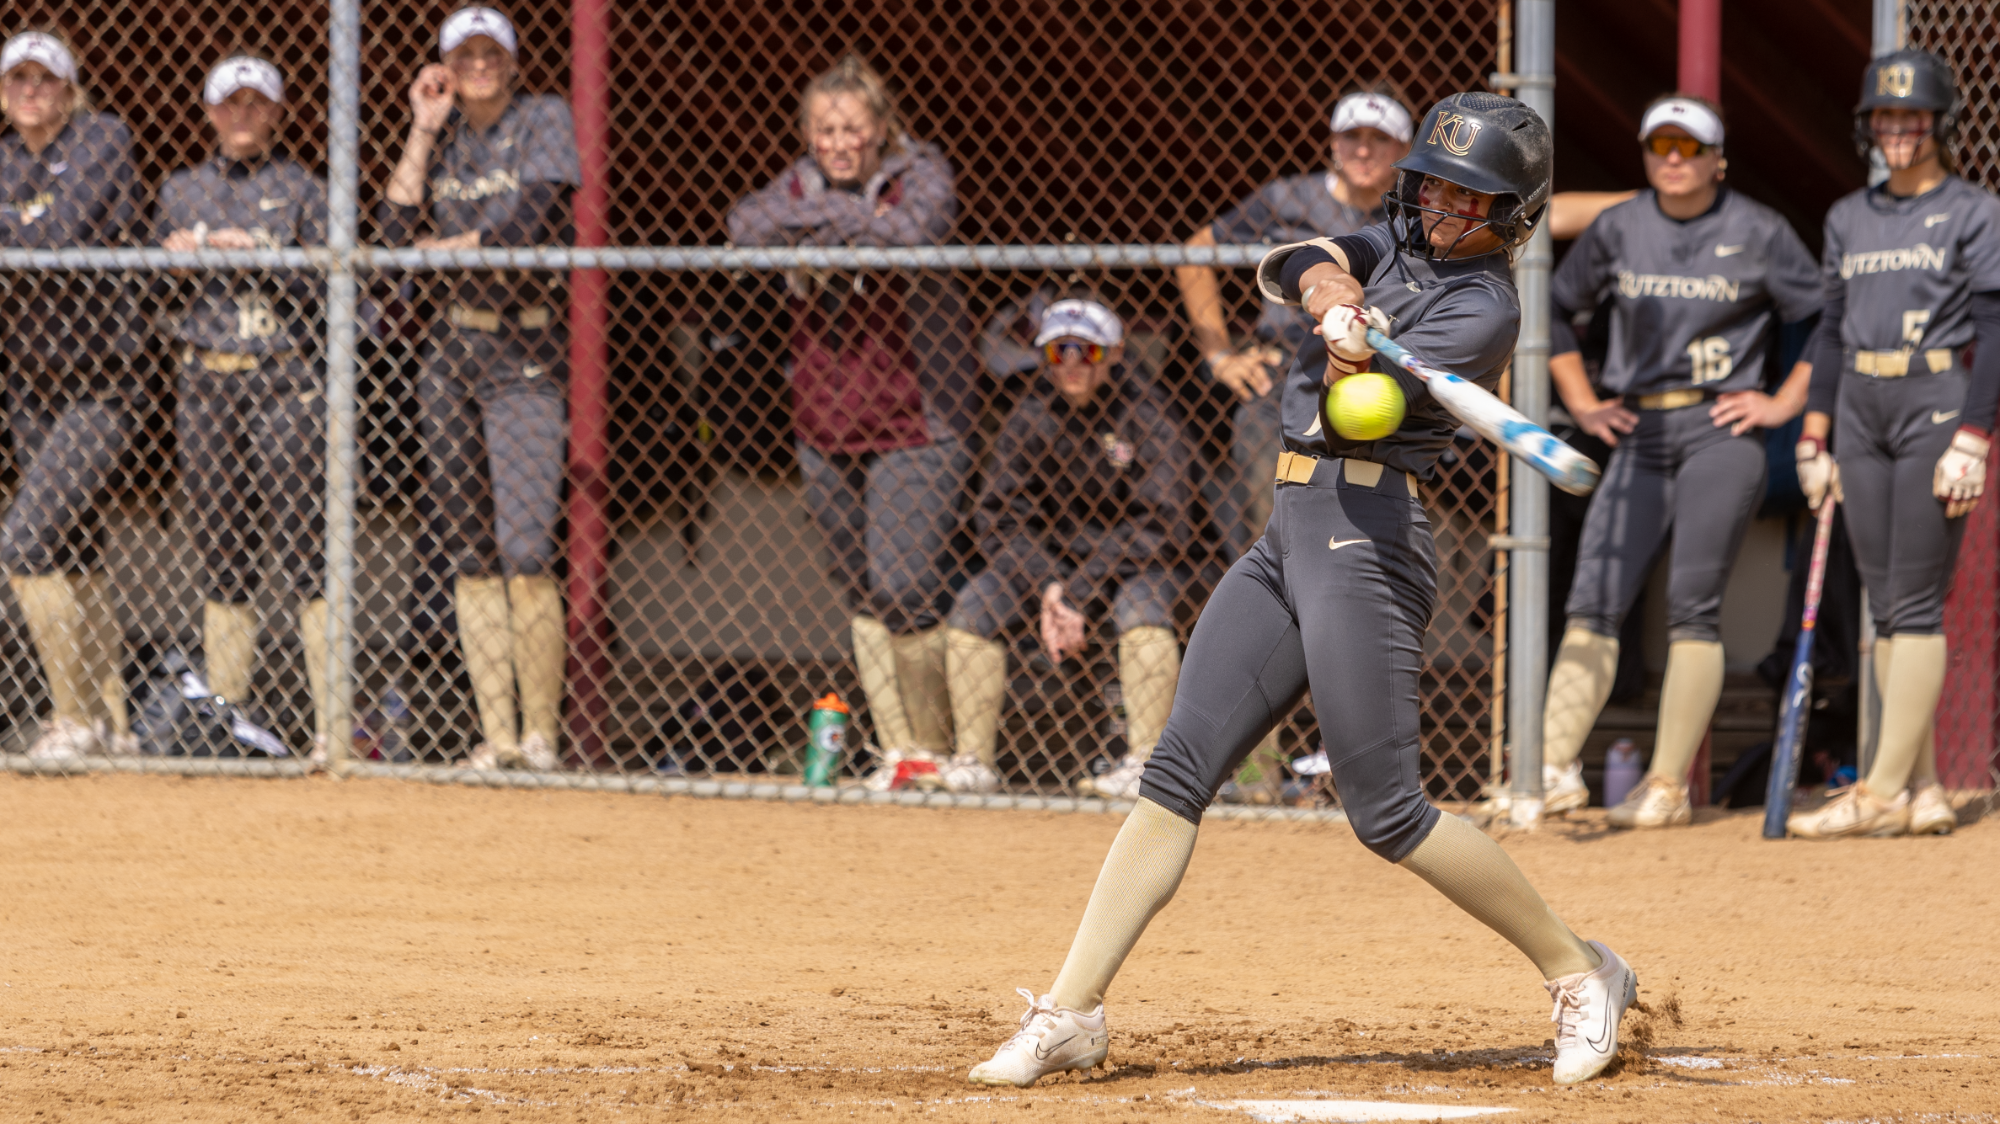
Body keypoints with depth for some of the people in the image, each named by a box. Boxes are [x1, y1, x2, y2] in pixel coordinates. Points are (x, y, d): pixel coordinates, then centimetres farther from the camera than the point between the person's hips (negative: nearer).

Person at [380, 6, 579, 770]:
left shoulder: (543, 120, -1)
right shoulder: (445, 134, 14)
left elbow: (530, 223, -14)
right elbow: (398, 231, 3)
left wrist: (446, 246, -1)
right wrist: (423, 133, 1)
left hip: (524, 348, -6)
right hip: (452, 345, 6)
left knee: (523, 550, -14)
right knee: (468, 553, 1)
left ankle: (540, 736, -11)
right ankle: (496, 736, 2)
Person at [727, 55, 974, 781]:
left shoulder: (920, 172, -5)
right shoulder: (802, 184, 7)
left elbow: (915, 229, -27)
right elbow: (746, 222, -13)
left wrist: (819, 222, -17)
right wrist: (848, 216, -22)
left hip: (912, 419, -5)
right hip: (825, 421, 5)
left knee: (902, 589, -13)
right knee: (860, 594, 7)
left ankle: (938, 749, 0)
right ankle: (899, 752, 13)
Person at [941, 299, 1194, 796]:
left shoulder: (1143, 418, -13)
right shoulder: (1029, 420, -3)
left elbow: (1157, 524, -19)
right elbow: (999, 519, -4)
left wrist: (1079, 595, -23)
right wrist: (1047, 589, -21)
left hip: (1129, 562, -4)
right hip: (1046, 561, 4)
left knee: (1143, 606, -36)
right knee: (971, 608, -18)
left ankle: (1145, 760, -34)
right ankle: (972, 761, -16)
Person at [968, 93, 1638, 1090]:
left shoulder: (1483, 306, -6)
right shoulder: (1397, 247, 16)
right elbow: (1282, 265, 2)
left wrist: (1353, 359, -33)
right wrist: (1326, 283, -17)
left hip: (1366, 531, -8)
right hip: (1291, 528, 8)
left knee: (1385, 810, -10)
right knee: (1177, 772, -1)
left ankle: (1582, 976, 3)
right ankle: (1071, 1013, -4)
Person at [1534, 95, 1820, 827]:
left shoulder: (1757, 233, 0)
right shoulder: (1618, 231, 10)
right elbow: (1555, 307, 22)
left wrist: (1784, 403, -2)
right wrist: (1580, 403, 14)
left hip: (1721, 433, -3)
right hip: (1638, 437, 3)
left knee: (1692, 607, -9)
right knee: (1594, 601, -9)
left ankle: (1669, 785, -7)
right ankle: (1555, 767, -19)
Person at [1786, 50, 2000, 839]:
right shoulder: (1849, 219, 15)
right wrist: (1814, 440, 13)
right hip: (1861, 417, 6)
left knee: (1915, 603, -8)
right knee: (1886, 607, 4)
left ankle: (1883, 792, -11)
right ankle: (1922, 794, 6)